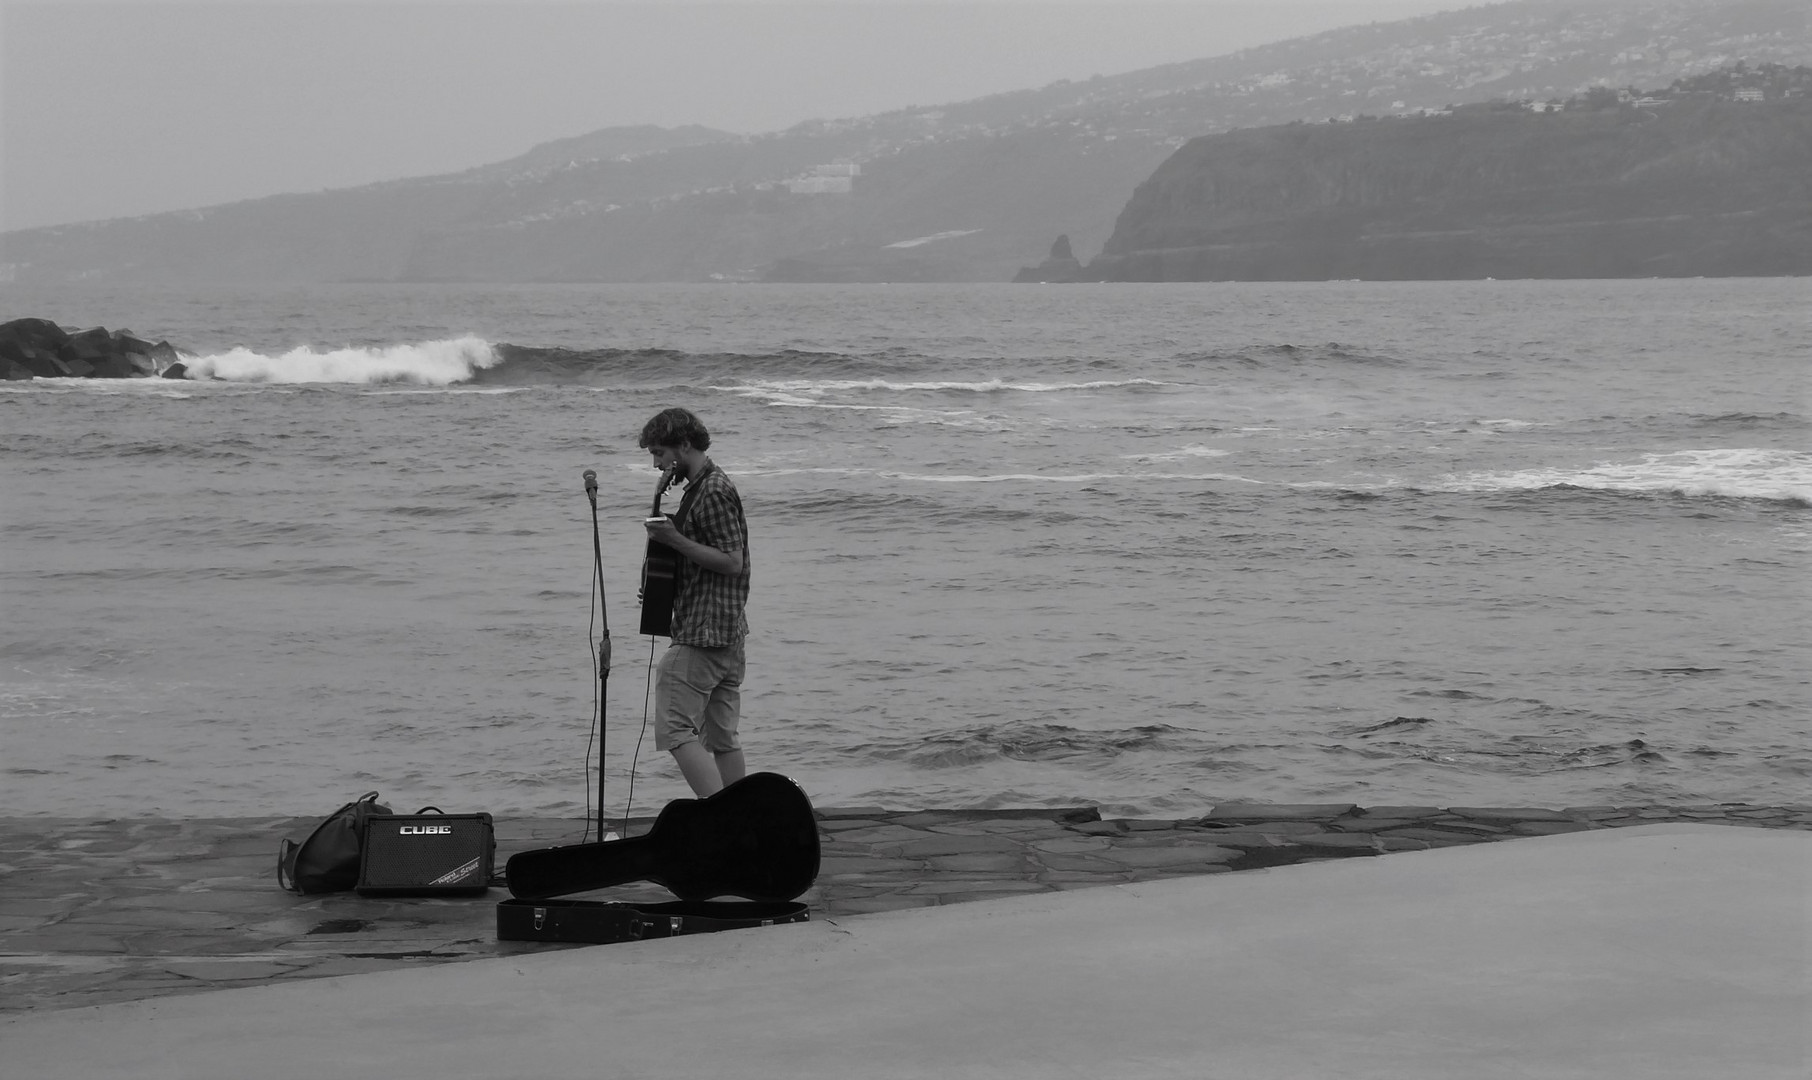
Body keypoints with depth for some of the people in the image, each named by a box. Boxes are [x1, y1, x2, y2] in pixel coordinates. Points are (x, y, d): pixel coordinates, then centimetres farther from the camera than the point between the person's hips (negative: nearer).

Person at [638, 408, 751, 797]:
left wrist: (675, 540, -19)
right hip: (727, 634, 11)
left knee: (676, 729, -12)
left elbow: (732, 561, -19)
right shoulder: (707, 487, 18)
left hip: (702, 634, -11)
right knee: (722, 736, 11)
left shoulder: (712, 492, -14)